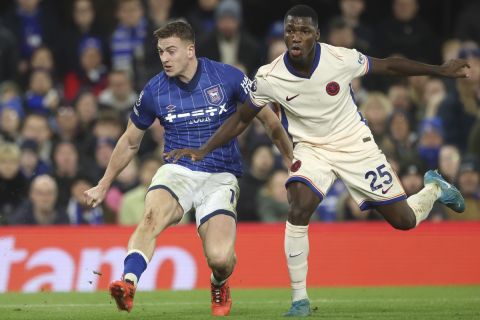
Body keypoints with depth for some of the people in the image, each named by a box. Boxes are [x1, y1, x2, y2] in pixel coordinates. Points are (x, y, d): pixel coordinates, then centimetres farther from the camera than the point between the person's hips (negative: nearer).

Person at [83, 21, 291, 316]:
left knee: (220, 258, -19)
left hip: (220, 177, -1)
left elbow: (271, 121, 6)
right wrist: (104, 186, 21)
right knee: (152, 217, -34)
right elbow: (130, 142, 16)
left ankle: (219, 287, 17)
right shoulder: (154, 91, -1)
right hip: (177, 170, 1)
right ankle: (128, 284, -47)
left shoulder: (228, 78, -7)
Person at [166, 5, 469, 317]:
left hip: (355, 144, 0)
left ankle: (433, 188, 39)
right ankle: (300, 298, -17)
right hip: (310, 148, 0)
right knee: (300, 207, -29)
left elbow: (390, 65, -5)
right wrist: (202, 151, -11)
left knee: (404, 220, 2)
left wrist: (441, 70, -3)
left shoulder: (342, 59, -22)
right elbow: (241, 119, -4)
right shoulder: (268, 78, -19)